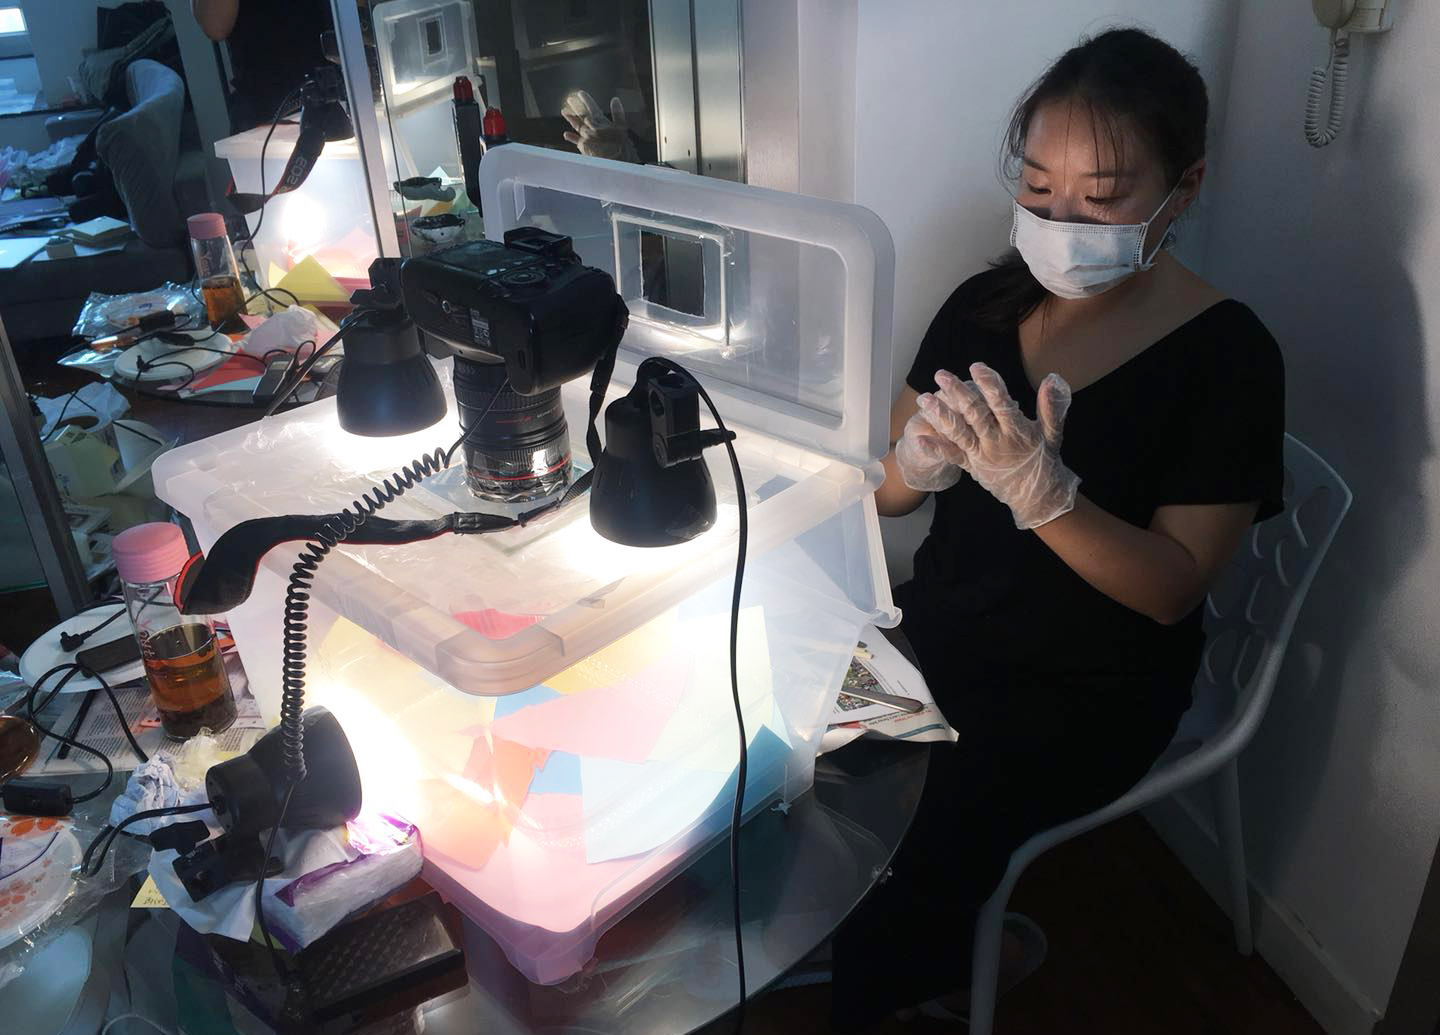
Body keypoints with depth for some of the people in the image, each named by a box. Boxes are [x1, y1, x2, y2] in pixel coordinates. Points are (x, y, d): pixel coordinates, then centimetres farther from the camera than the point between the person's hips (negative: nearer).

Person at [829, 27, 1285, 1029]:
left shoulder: (1228, 356, -13)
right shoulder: (986, 304, 0)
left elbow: (1173, 586, -15)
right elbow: (887, 492, 3)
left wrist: (1041, 492, -32)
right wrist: (921, 460, -21)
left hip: (1089, 691, -5)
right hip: (942, 626, 5)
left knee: (930, 849, -24)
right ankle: (949, 946, 14)